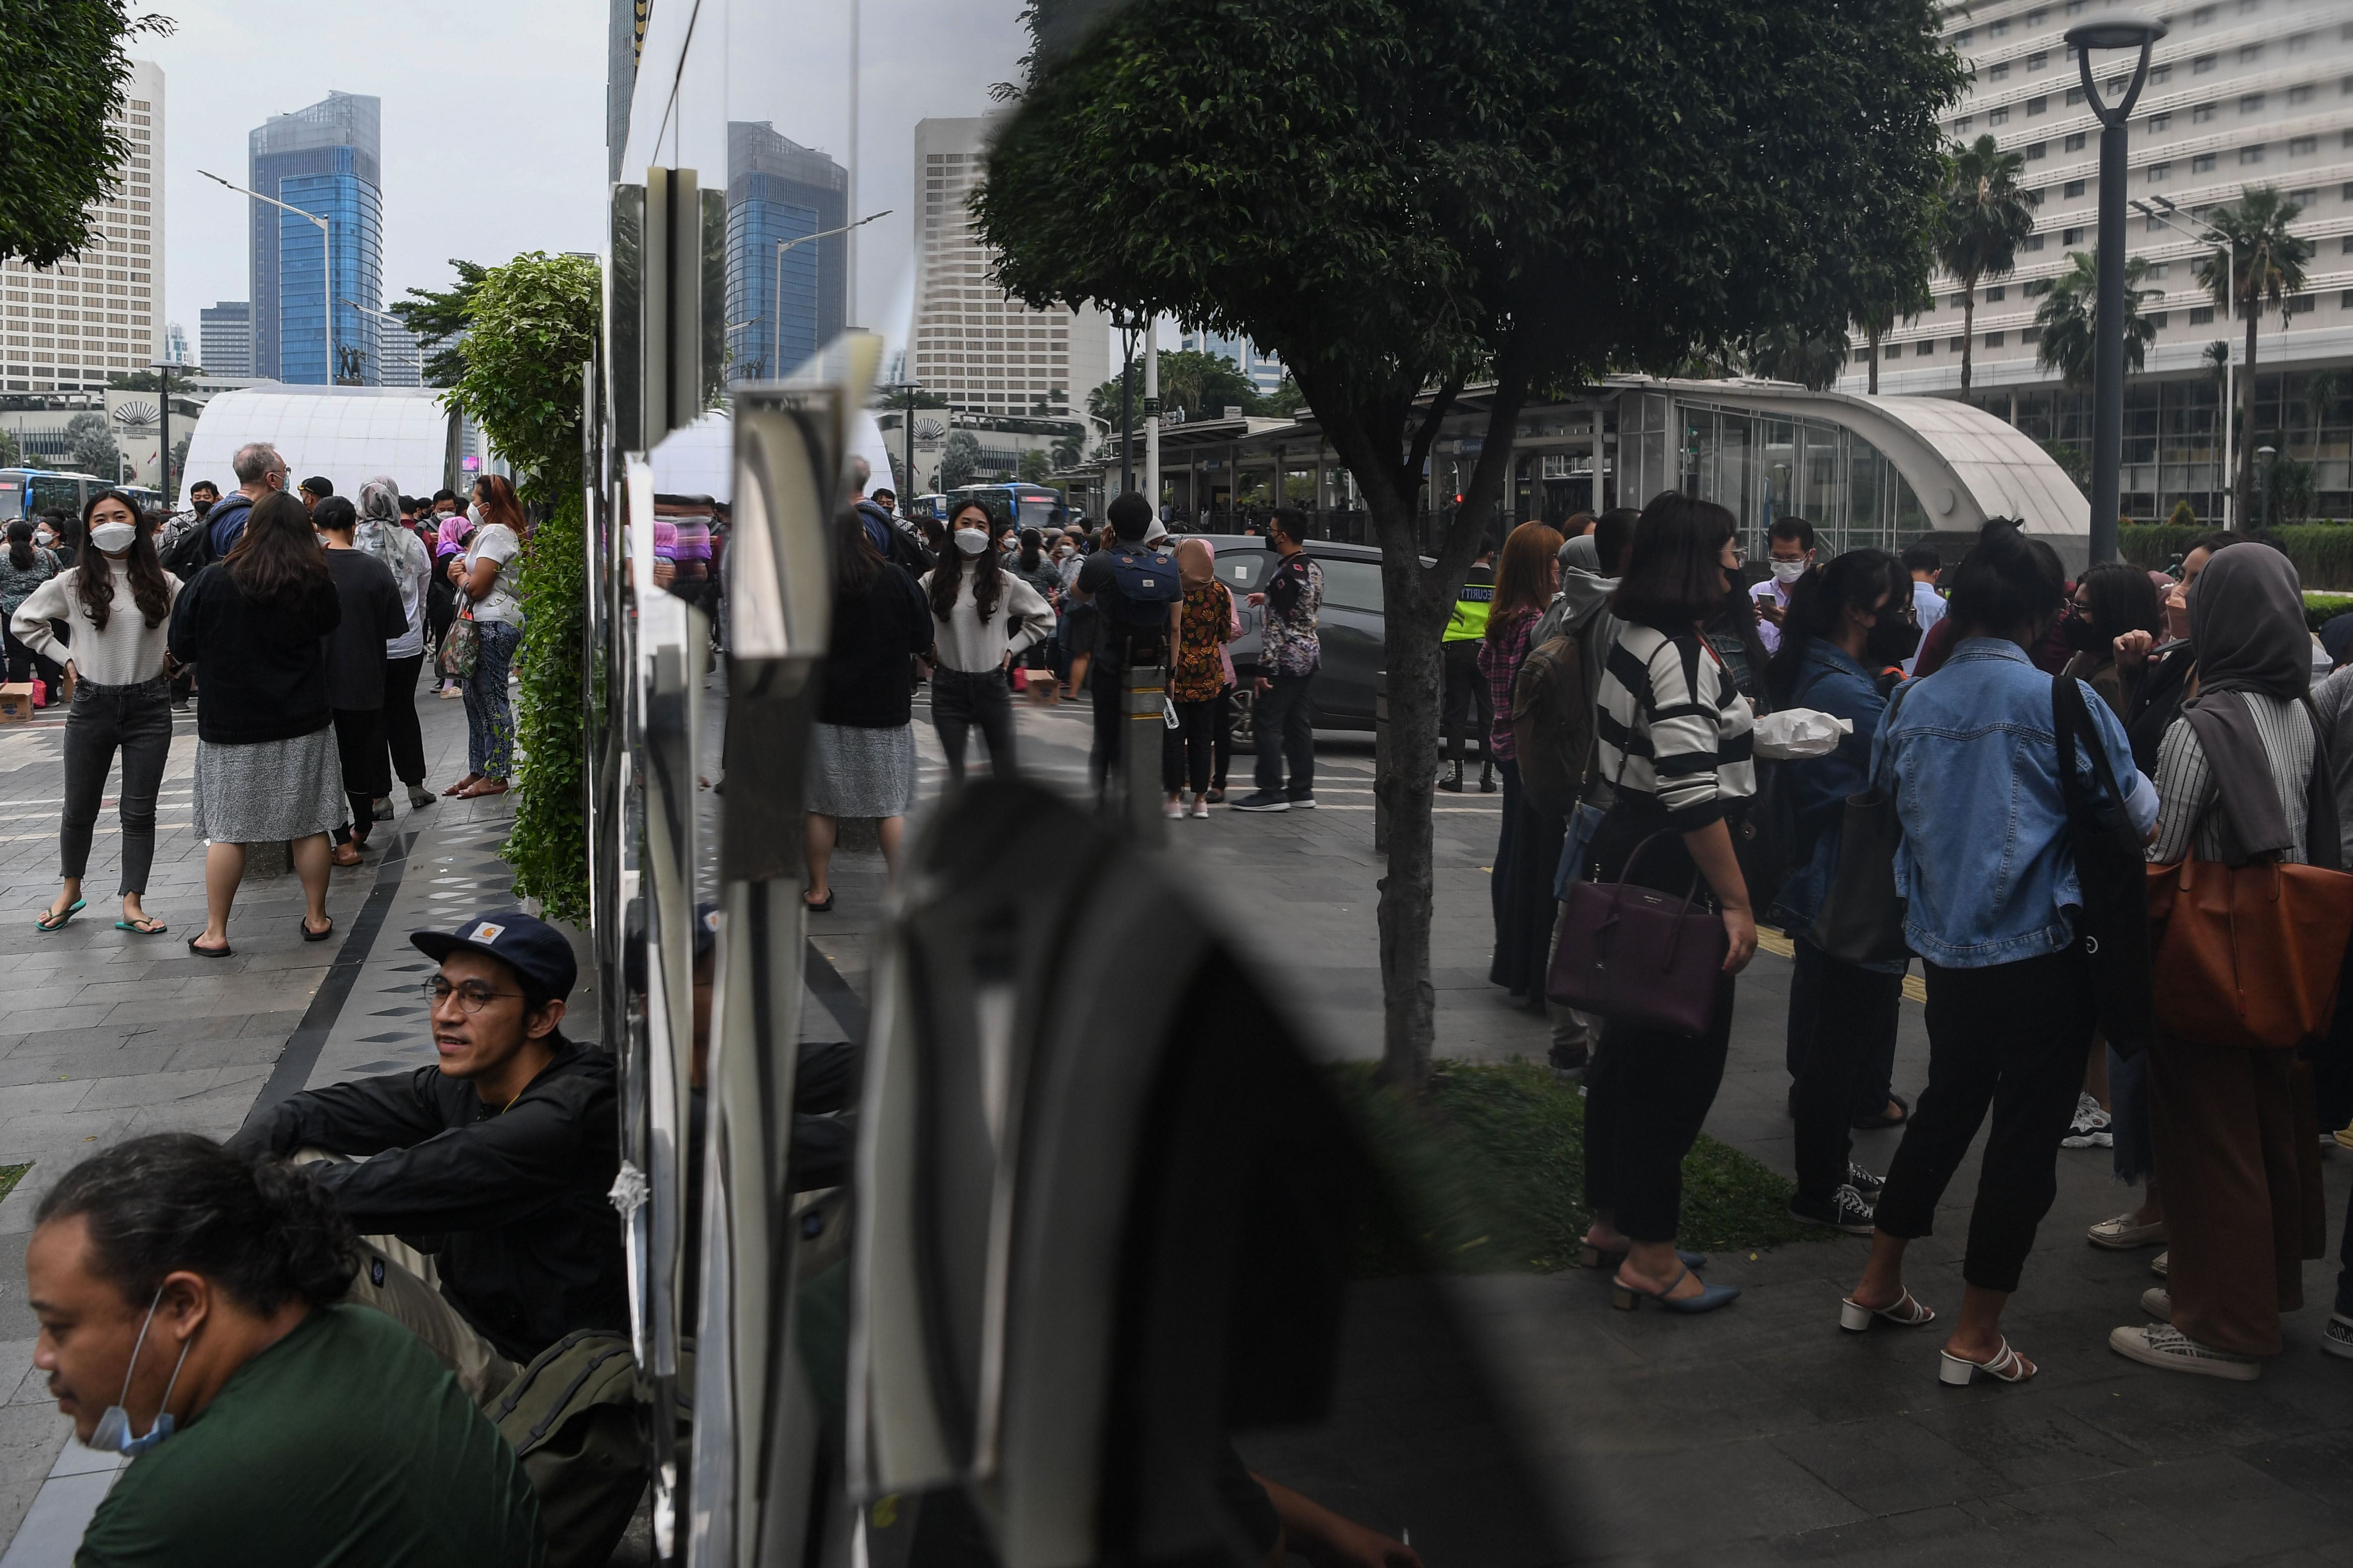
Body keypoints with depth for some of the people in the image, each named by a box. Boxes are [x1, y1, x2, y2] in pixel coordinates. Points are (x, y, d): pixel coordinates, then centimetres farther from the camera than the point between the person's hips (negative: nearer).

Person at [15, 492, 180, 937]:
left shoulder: (163, 584, -2)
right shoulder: (73, 585, 0)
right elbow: (22, 622, 12)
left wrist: (175, 657, 2)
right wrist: (65, 658, 4)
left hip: (149, 705, -1)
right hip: (92, 705, 1)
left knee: (139, 811, 2)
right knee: (80, 808, 11)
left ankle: (131, 904, 8)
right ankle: (70, 891, 31)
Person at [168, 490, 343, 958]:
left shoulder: (213, 581, -10)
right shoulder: (315, 584, -6)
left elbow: (181, 648, -1)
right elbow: (330, 622, 15)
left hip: (229, 725, -1)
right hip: (302, 725, 1)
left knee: (225, 830, 5)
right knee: (309, 825, 10)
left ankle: (215, 932, 10)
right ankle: (316, 918, 18)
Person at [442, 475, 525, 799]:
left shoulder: (495, 533, -12)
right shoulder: (497, 532, 21)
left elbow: (477, 587, -18)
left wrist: (461, 575, 2)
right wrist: (463, 571, -4)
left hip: (495, 625, -11)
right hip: (488, 624, 11)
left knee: (492, 698, -7)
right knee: (475, 695, 12)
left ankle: (496, 776, -2)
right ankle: (478, 771, 18)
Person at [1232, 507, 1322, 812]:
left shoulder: (1286, 575, -18)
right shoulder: (1313, 569, 11)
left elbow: (1277, 625, -21)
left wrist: (1265, 668, -20)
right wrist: (1268, 599, 32)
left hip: (1287, 658, -10)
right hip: (1310, 654, 10)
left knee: (1266, 721, -5)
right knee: (1298, 722, 13)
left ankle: (1272, 792, -5)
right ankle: (1302, 790, 16)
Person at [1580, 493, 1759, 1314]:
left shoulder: (1635, 638, 11)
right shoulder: (1680, 654, -20)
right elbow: (1693, 792, -25)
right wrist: (1736, 901, -23)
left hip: (1630, 854, 10)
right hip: (1674, 875, -10)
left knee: (1631, 1044, 18)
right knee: (1682, 1057, -2)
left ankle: (1611, 1218, 31)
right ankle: (1649, 1256, 6)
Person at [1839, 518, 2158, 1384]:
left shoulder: (1913, 704, -1)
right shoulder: (2061, 702, -14)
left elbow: (1889, 798, 15)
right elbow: (2139, 813, -4)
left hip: (1945, 946, 5)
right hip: (2041, 952, -5)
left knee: (1946, 1107, 23)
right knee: (2025, 1134, 6)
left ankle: (1876, 1283, 31)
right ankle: (1976, 1336, 14)